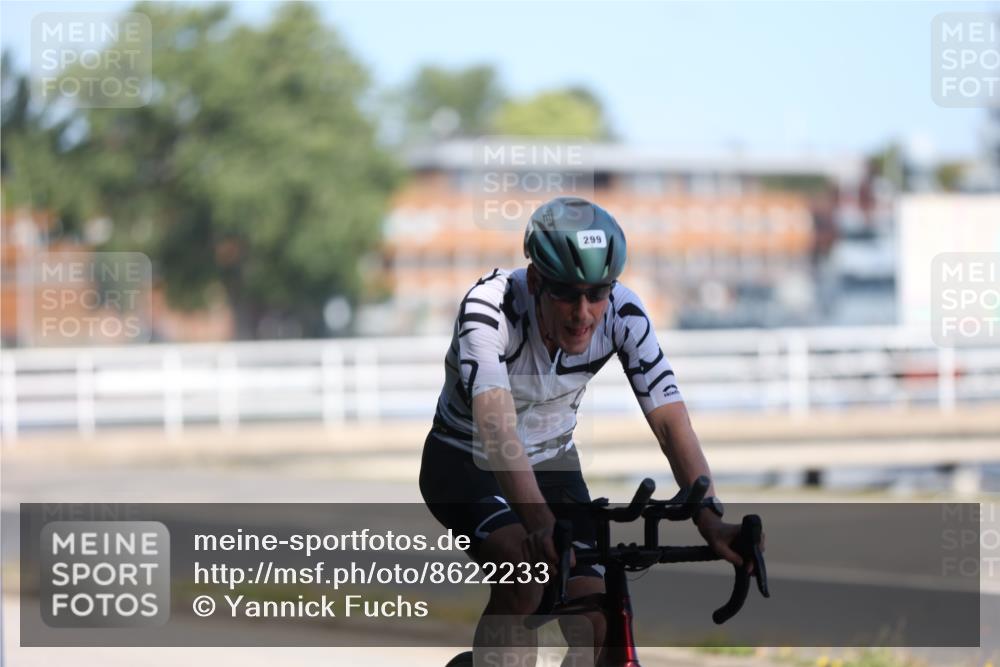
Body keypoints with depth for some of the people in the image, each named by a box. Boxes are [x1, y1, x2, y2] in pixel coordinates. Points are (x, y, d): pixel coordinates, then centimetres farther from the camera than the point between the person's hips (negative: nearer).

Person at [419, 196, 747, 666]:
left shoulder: (622, 312, -21)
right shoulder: (491, 305, -32)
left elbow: (670, 420, -27)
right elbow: (494, 422, -46)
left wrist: (709, 519, -42)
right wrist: (538, 520, -60)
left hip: (550, 463, 4)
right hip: (464, 464, -4)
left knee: (595, 626, -11)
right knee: (521, 582, -33)